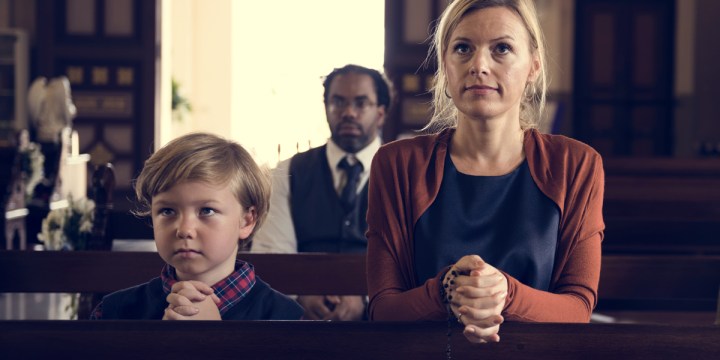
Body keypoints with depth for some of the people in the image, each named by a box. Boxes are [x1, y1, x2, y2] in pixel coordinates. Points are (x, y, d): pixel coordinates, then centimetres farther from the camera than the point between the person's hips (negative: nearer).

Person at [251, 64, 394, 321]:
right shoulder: (288, 174, 15)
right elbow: (269, 252, 3)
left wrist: (364, 299, -20)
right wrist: (301, 295, -18)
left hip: (376, 310, -1)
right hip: (304, 310, 1)